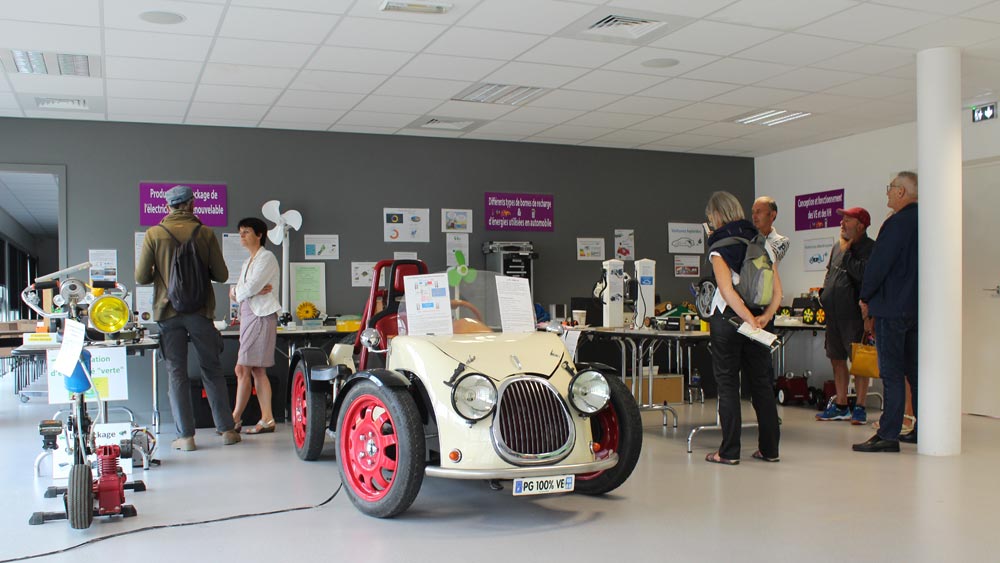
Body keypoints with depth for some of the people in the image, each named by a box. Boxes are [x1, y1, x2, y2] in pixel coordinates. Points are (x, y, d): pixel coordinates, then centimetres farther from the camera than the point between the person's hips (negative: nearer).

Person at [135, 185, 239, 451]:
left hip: (168, 312, 0)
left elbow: (141, 277, -4)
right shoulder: (205, 233, -1)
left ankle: (185, 436, 4)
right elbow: (221, 274, -1)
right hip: (201, 310, 1)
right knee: (212, 370, 10)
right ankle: (226, 429, 14)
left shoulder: (154, 234, -2)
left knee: (176, 373, 5)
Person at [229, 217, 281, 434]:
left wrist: (237, 292, 3)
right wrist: (254, 291, -11)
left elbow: (250, 287, -16)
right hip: (248, 315, 9)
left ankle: (235, 419, -2)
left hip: (261, 316, -9)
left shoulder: (267, 257, -6)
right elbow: (236, 291, 9)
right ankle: (267, 419, 8)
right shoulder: (248, 262, 21)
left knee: (242, 370, -8)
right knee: (257, 371, 6)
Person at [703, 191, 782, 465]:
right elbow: (777, 290, 1)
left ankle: (729, 451, 3)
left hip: (727, 318, -5)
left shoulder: (720, 248, -8)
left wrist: (750, 320, -20)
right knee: (762, 382, 11)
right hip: (756, 317, 5)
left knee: (727, 383, 1)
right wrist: (766, 316, -7)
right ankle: (769, 448, 15)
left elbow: (727, 291, -22)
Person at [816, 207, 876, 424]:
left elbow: (863, 274, -23)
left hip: (854, 314, -8)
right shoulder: (837, 247, 16)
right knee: (837, 358, 11)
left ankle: (859, 407, 4)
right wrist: (824, 294, 14)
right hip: (833, 313, 8)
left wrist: (846, 252, -13)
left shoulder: (870, 248, -8)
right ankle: (840, 406, 19)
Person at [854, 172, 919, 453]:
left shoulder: (897, 223, -15)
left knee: (891, 373, -6)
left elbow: (878, 263, -15)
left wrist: (865, 297, -1)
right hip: (917, 307, 8)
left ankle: (888, 435, -5)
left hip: (892, 307, -8)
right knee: (915, 370, 14)